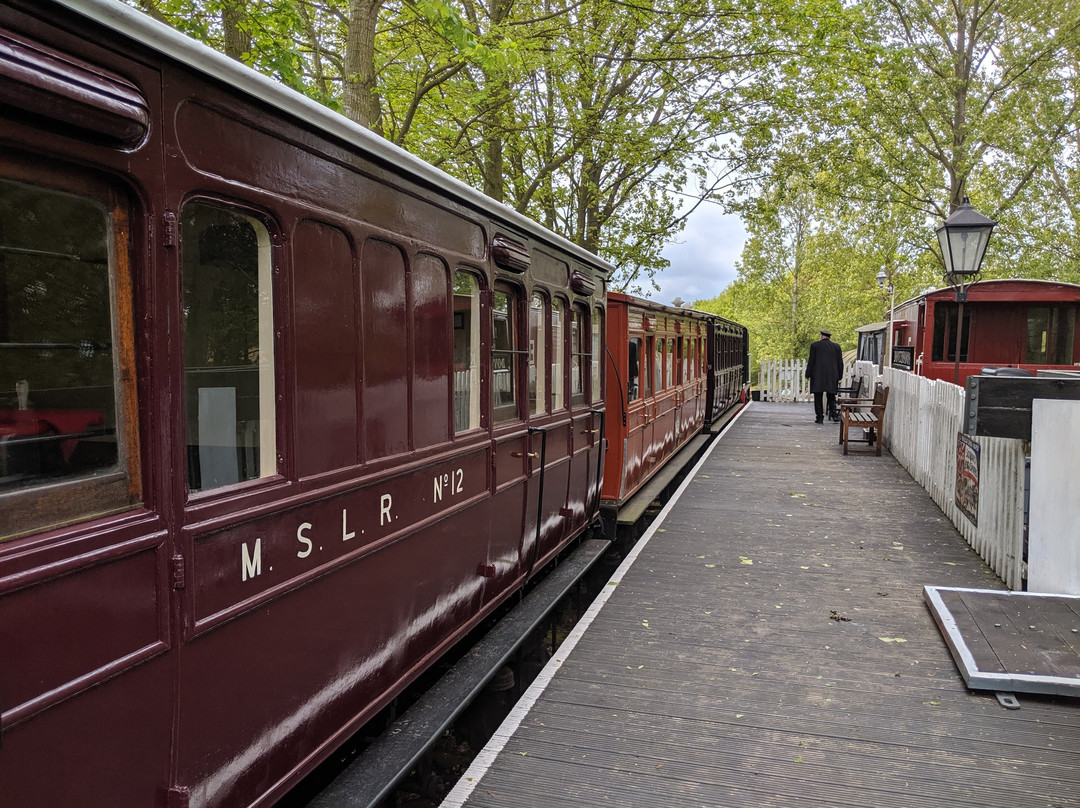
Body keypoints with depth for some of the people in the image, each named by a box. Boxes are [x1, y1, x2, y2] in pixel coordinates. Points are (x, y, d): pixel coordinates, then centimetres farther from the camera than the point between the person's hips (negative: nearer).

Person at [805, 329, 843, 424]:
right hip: (832, 376, 2)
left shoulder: (814, 345, -2)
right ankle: (833, 412, -7)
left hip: (817, 376, -2)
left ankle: (819, 417, 1)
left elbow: (811, 361, -4)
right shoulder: (836, 347, 7)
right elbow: (840, 363, 8)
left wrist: (808, 375, 3)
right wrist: (839, 377, 15)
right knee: (831, 396, 12)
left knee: (818, 397, 4)